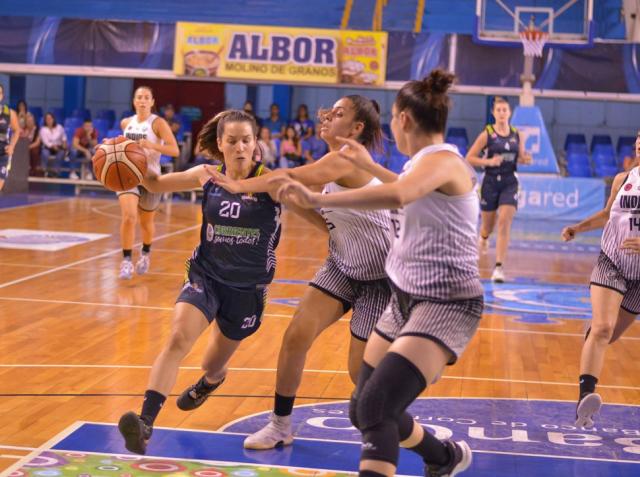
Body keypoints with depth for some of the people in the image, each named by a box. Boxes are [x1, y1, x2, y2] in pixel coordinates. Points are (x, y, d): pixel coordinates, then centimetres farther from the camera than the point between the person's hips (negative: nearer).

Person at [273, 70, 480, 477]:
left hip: (447, 306, -10)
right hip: (405, 298, 10)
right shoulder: (423, 163, 10)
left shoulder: (443, 160, -18)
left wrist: (318, 199, -42)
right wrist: (369, 165, 41)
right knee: (365, 409, 16)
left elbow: (396, 196, -41)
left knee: (375, 408, -25)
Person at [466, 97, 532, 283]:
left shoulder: (517, 135, 4)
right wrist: (488, 161, -20)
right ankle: (483, 238, 51)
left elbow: (521, 157, 17)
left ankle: (499, 267, -14)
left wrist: (526, 159, -6)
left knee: (504, 222, -13)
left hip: (509, 183, 1)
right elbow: (469, 158, -5)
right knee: (488, 224, 11)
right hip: (490, 182, -1)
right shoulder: (487, 134, -5)